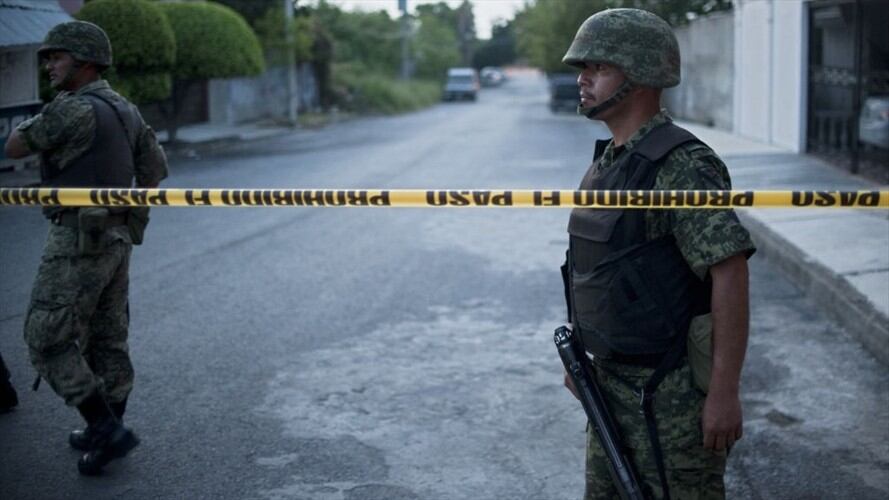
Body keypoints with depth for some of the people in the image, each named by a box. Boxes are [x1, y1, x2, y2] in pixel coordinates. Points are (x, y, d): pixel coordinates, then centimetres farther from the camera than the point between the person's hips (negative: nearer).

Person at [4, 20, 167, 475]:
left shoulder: (74, 110, -18)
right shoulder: (125, 111, 9)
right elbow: (156, 169, 16)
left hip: (78, 242, -9)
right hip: (115, 238, 9)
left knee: (48, 342, -2)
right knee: (107, 339, 16)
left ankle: (106, 429, -4)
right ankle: (108, 431, 25)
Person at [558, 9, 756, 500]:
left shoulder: (682, 167, -21)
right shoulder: (611, 161, 8)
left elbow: (731, 275, -24)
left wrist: (724, 392, -24)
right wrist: (584, 350, 22)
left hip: (674, 392, -9)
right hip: (615, 381, 9)